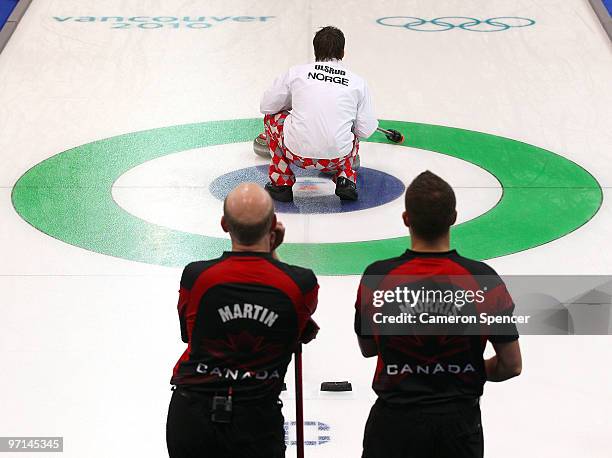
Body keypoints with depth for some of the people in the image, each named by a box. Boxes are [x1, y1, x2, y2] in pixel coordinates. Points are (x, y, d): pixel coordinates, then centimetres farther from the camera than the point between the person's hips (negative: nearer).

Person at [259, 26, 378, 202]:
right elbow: (366, 130, 5)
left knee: (273, 117, 28)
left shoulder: (297, 72, 5)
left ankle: (281, 184, 21)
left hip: (297, 153, -1)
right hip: (337, 157, 2)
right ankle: (346, 179, 11)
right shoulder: (358, 82, 6)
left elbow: (266, 106, 13)